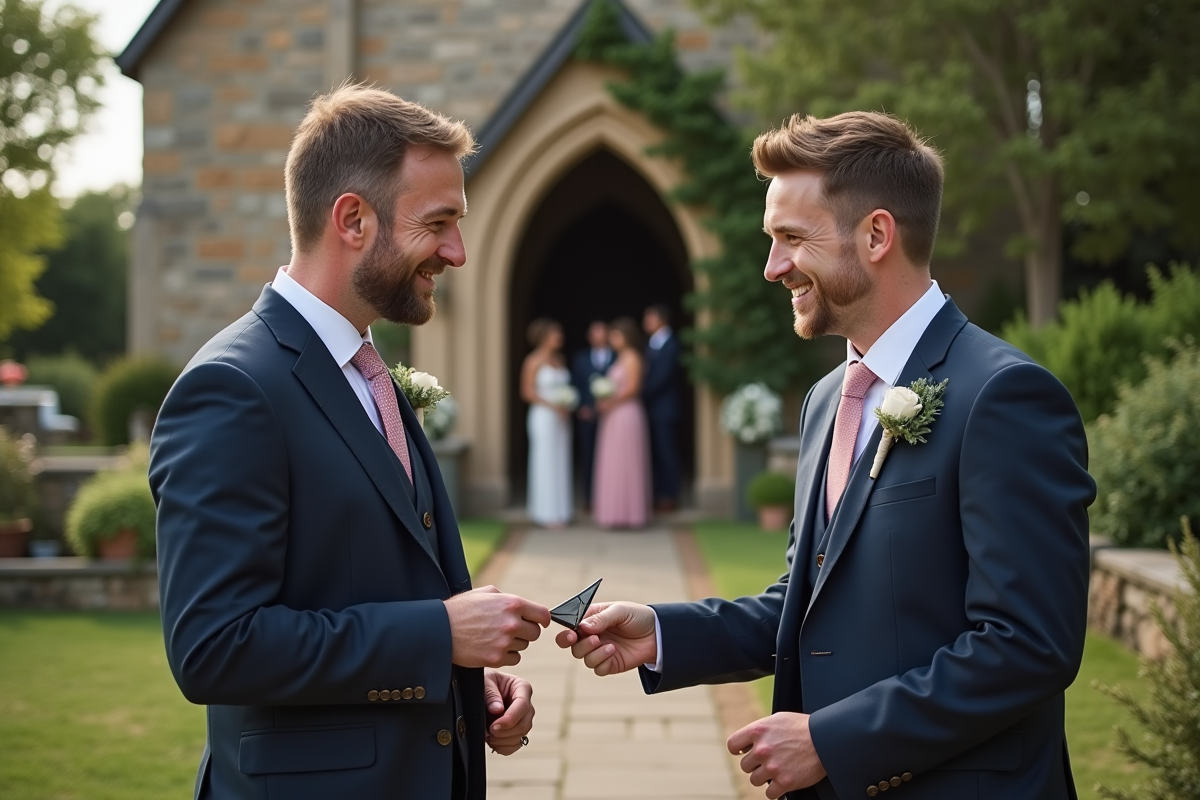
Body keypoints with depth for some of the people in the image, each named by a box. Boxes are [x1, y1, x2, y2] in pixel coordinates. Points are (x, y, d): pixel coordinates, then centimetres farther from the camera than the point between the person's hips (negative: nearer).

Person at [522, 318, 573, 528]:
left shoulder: (560, 359, 12)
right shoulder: (534, 361, -8)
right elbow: (527, 392, -10)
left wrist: (567, 406, 1)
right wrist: (552, 405, -17)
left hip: (561, 418, 7)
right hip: (543, 416, -7)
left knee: (561, 462, 7)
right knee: (545, 462, -3)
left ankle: (560, 511, 12)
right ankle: (546, 513, 1)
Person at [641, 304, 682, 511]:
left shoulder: (671, 345, -10)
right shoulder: (650, 344, 13)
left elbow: (662, 376, -16)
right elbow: (648, 375, 14)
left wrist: (644, 393, -15)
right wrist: (642, 393, -2)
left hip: (664, 407, -8)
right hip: (651, 407, 8)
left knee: (667, 453, -2)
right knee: (655, 453, 9)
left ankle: (670, 497, 3)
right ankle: (660, 495, 15)